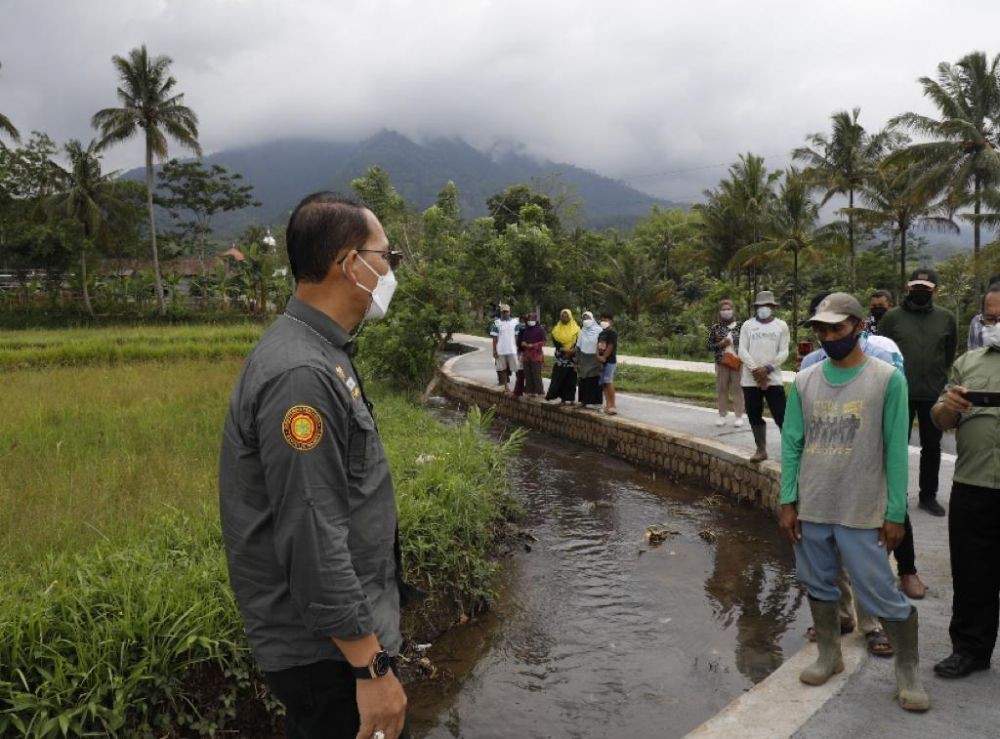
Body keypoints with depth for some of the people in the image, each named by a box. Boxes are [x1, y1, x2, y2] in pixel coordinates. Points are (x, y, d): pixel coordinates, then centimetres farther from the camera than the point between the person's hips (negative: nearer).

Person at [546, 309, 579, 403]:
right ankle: (563, 398, 0)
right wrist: (563, 350, -15)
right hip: (560, 358, 1)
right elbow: (555, 341, 0)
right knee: (558, 378, -5)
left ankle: (570, 398, 4)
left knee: (571, 379, -1)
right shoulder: (557, 329, 9)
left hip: (572, 358, -1)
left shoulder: (576, 329, 4)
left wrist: (571, 351, -17)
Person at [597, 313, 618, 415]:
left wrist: (604, 358, -11)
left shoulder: (612, 333, -7)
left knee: (609, 382, -10)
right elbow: (598, 346, 9)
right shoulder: (601, 333, 16)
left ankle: (612, 406, -7)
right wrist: (598, 358, -6)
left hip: (610, 361, -8)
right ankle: (608, 405, 13)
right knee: (604, 383, 7)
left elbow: (610, 346, -14)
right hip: (602, 362, 8)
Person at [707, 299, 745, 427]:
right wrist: (720, 344, -13)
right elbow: (709, 345, 4)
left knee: (737, 389, 3)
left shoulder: (740, 325, 1)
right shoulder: (715, 327, 2)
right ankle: (722, 415, 17)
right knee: (721, 389, 7)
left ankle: (739, 416, 10)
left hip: (737, 361, -1)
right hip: (721, 362, 1)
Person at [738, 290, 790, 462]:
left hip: (773, 378, -2)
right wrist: (755, 370, -13)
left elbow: (784, 352, -1)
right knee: (754, 416, 7)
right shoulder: (747, 325, 7)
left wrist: (767, 368, -14)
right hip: (750, 379, 2)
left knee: (781, 415, -5)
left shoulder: (781, 325, 5)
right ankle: (761, 450, 18)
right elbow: (742, 351, -1)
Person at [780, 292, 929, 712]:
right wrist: (788, 502, 1)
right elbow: (791, 444, 4)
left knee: (883, 596, 4)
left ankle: (908, 670, 26)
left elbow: (896, 450, -7)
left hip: (862, 514, -3)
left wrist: (895, 513, -7)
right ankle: (829, 655, 36)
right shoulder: (804, 381, 1)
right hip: (810, 510, 4)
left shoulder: (887, 379, -8)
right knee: (818, 587, 16)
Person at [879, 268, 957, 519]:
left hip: (934, 394, 2)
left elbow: (950, 353, 14)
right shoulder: (892, 317, -3)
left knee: (932, 447, 11)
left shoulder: (947, 318, 3)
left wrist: (938, 375, 13)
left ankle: (928, 496, 24)